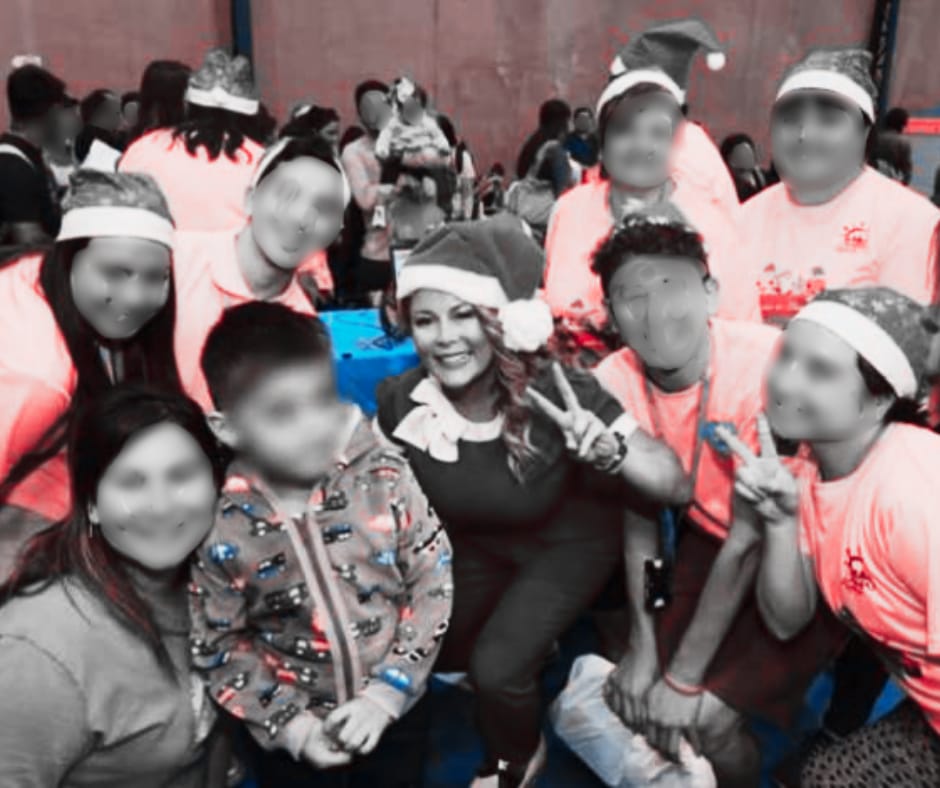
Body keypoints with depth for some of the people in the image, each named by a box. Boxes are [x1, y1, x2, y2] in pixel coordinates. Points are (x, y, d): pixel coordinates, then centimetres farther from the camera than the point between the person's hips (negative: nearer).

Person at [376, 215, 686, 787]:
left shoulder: (557, 392, -32)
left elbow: (676, 487, -33)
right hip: (475, 546, 4)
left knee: (497, 666, -17)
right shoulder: (401, 403, -22)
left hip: (569, 543, -4)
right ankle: (529, 647, 27)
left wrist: (609, 450, -49)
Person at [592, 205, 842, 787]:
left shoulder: (767, 362, -30)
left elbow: (749, 538, -24)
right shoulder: (615, 382, -15)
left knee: (709, 715, -13)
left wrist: (683, 678, -18)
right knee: (630, 692, -2)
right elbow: (639, 516, -5)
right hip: (710, 539, 5)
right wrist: (644, 649, -11)